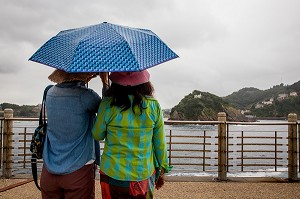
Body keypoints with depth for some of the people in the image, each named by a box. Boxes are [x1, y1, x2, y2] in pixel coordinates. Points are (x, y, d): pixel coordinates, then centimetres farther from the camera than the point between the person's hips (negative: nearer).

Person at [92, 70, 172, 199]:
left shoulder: (108, 104, -14)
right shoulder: (153, 105, -8)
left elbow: (97, 136, 1)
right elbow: (160, 142, -1)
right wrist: (162, 169, 13)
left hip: (113, 173, -1)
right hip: (145, 175, 2)